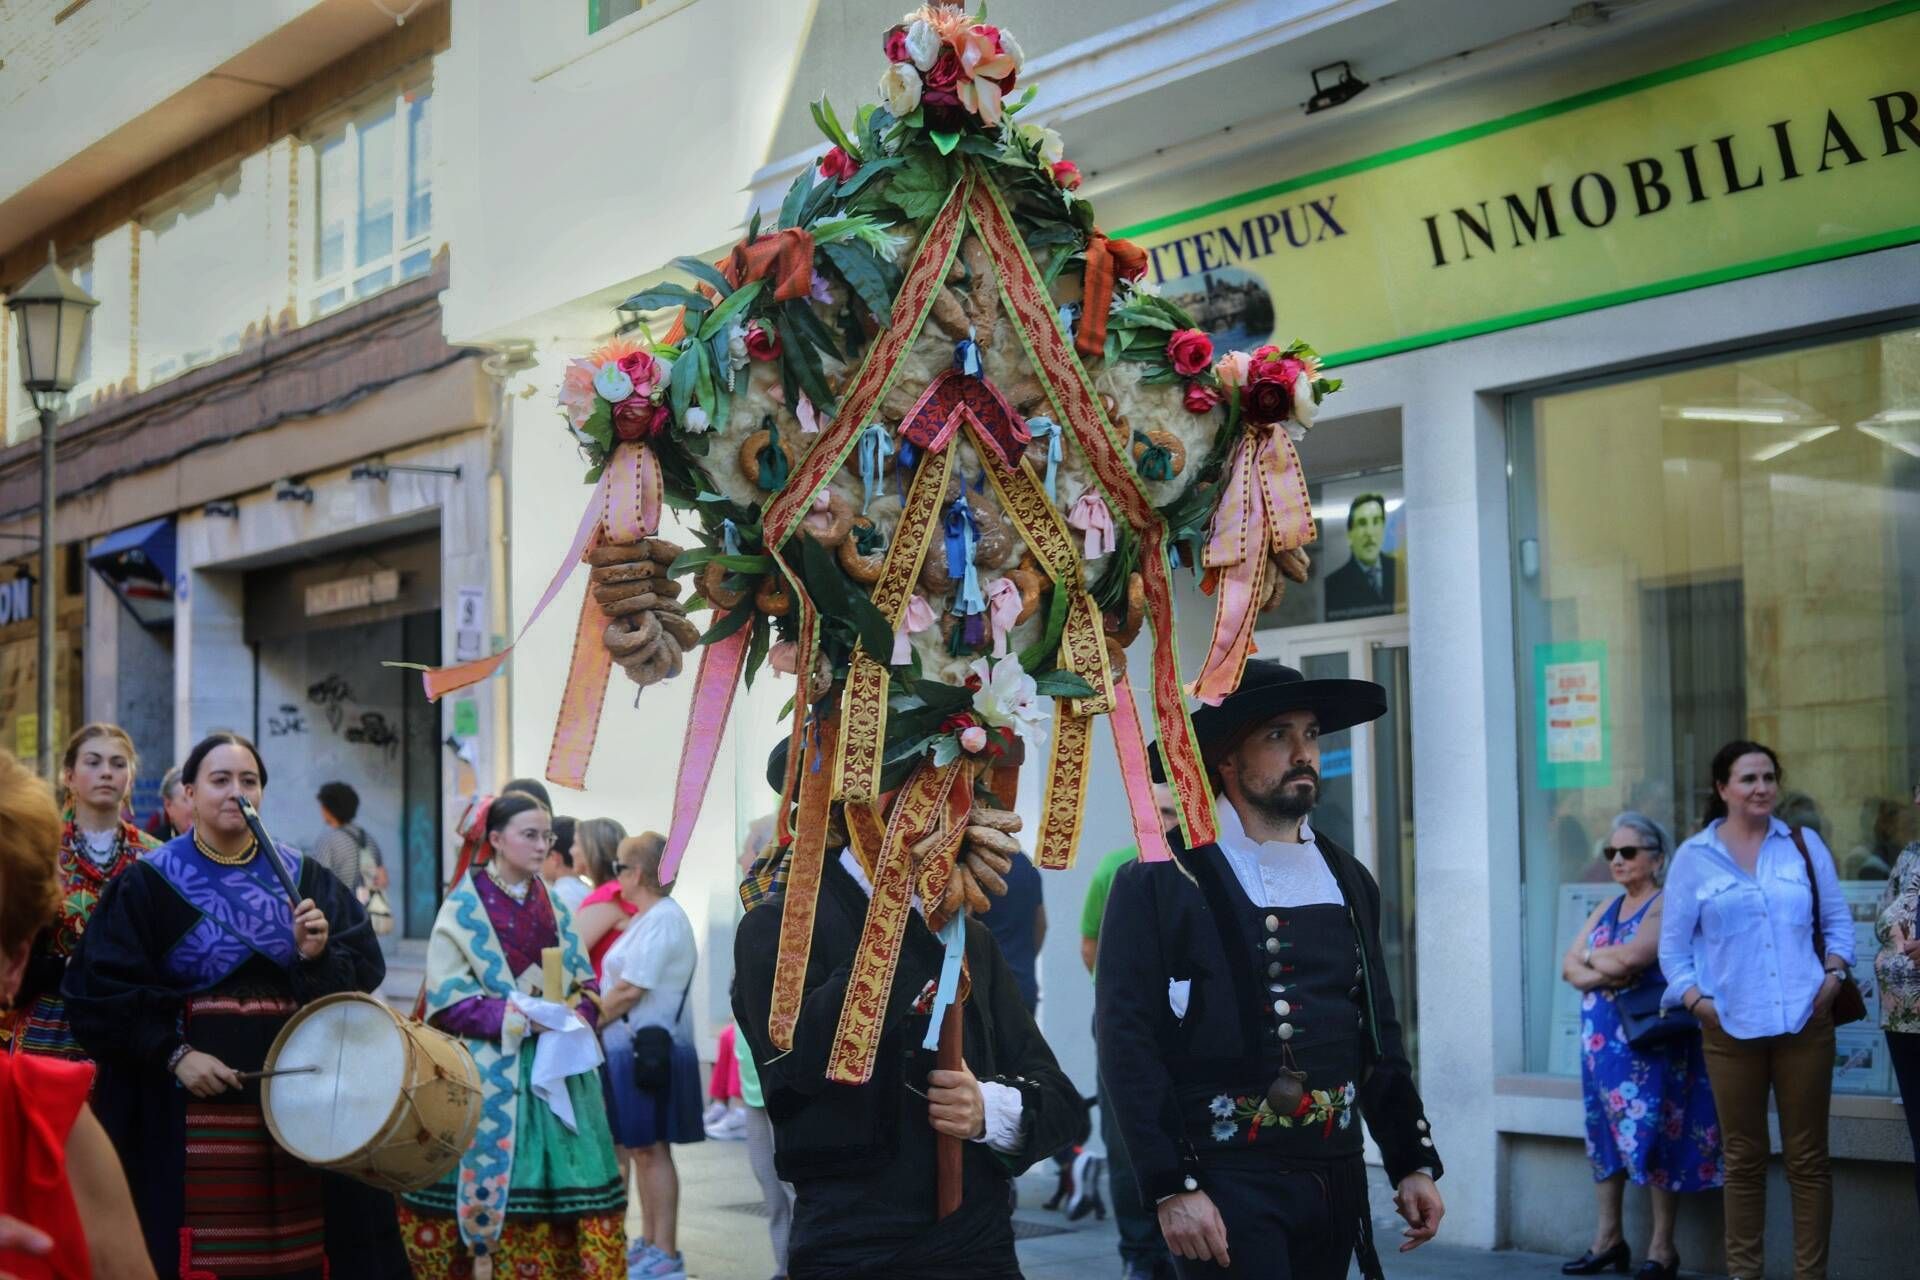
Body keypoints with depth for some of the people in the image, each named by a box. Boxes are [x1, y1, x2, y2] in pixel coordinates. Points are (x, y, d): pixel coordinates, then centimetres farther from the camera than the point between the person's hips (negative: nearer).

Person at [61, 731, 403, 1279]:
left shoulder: (304, 879, 10)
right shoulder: (148, 883, 1)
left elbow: (366, 970, 6)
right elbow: (99, 988, -6)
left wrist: (320, 956, -14)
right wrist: (172, 1054, -14)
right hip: (189, 1108, -3)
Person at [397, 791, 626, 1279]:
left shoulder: (555, 908, 12)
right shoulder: (463, 907, -4)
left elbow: (586, 982, 15)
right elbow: (447, 996, -10)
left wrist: (577, 1014, -7)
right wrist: (519, 1017, -18)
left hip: (558, 1066, 5)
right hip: (494, 1070, -5)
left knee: (562, 1183, 2)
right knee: (498, 1179, -5)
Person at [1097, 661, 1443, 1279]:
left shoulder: (1349, 881, 12)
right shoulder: (1157, 882, -7)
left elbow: (1378, 1035, 17)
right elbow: (1128, 1046, -12)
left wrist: (1414, 1162, 12)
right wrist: (1171, 1188, -16)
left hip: (1336, 1180, 6)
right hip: (1226, 1183, -6)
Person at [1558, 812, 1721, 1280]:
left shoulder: (1665, 907, -8)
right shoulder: (1605, 910, 17)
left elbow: (1630, 956, -22)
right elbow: (1570, 968, 9)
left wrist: (1593, 958, -1)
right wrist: (1604, 973, -12)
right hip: (1602, 1040, 8)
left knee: (1653, 1135, -6)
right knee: (1604, 1132, 9)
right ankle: (1608, 1239, 16)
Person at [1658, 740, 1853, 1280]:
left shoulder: (1804, 844, 8)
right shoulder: (1694, 857, 4)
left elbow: (1838, 920, 12)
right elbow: (1673, 943, 6)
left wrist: (1833, 973, -3)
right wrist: (1695, 999, -7)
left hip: (1804, 1022, 1)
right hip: (1731, 1028, 0)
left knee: (1807, 1157, 3)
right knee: (1743, 1159, 7)